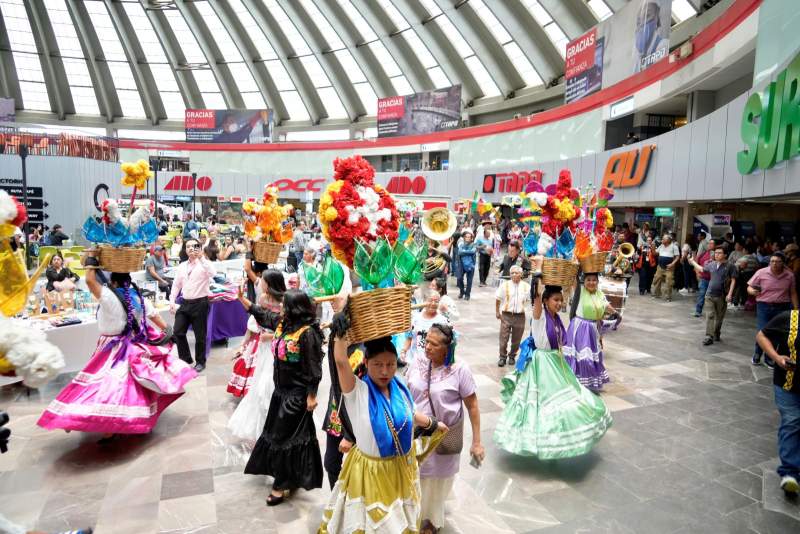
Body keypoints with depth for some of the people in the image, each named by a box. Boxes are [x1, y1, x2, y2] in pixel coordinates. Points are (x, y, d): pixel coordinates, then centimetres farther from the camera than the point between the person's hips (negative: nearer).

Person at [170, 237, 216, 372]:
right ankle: (185, 358, 27)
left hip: (200, 303, -6)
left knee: (200, 335, 4)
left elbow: (213, 273, -28)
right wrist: (172, 301, 8)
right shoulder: (182, 266, 12)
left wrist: (201, 257, -28)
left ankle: (200, 362, 22)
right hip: (185, 303, 6)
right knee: (178, 331, 7)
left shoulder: (204, 264, -6)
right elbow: (176, 285, 16)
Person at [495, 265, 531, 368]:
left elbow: (529, 300, 14)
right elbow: (497, 299, 5)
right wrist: (497, 312, 6)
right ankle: (502, 357, 16)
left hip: (520, 316, 1)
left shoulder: (526, 286, 0)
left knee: (516, 339, 11)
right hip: (506, 315, -1)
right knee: (503, 338, 0)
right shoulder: (505, 285, -4)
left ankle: (512, 356, 31)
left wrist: (524, 306, -2)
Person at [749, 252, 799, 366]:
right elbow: (749, 287, 0)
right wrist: (752, 291, -23)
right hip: (764, 306, -2)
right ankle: (757, 355, 15)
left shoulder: (789, 275, 1)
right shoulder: (761, 273, -6)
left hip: (782, 308, 2)